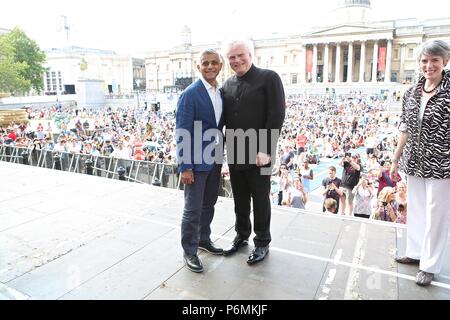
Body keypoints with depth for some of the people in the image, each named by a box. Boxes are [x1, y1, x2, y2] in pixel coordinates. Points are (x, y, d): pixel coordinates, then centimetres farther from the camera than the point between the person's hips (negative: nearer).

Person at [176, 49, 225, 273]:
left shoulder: (221, 92, 7)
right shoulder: (190, 94, -14)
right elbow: (182, 133, -16)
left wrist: (221, 155, 11)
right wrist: (185, 167, -17)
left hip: (214, 160, 7)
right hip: (196, 162, -6)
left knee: (208, 205, 19)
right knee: (193, 210, 3)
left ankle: (204, 239, 38)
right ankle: (189, 251, 21)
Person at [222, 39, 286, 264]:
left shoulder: (269, 78, -6)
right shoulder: (228, 83, 11)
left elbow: (277, 116, -12)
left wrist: (265, 150, -18)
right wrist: (225, 147, 7)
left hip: (259, 153, -5)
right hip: (235, 153, 5)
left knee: (260, 199, 8)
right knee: (240, 199, 16)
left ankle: (262, 242, 26)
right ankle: (241, 235, 36)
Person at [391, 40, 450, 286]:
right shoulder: (411, 93, 6)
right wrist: (396, 158, 14)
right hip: (414, 162, 5)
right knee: (415, 209, 16)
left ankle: (429, 265, 19)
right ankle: (415, 252, 34)